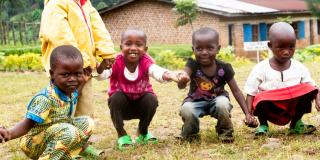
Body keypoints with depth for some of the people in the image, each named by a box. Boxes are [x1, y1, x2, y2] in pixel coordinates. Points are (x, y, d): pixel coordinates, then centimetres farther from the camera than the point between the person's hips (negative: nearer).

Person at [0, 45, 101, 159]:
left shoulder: (72, 92, -5)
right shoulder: (46, 98, -29)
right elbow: (27, 124, -32)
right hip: (35, 144, -8)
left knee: (87, 122, 7)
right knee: (69, 132, -30)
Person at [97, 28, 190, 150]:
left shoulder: (145, 61, -22)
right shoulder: (117, 62, -24)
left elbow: (156, 70, -44)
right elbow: (102, 74, -42)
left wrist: (169, 75, -67)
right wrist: (101, 66, -67)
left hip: (141, 104, 1)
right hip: (122, 106, -1)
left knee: (152, 99, -27)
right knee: (116, 97, -30)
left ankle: (143, 132, 2)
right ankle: (122, 134, -8)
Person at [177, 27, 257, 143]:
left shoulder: (224, 68, -14)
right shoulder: (192, 65, -17)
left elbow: (236, 91, -7)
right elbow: (181, 85, -33)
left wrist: (247, 114, -13)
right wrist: (182, 80, -59)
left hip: (216, 99, 0)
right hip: (196, 101, 0)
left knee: (222, 104, -35)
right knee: (186, 109, -33)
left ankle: (225, 133, -3)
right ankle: (190, 134, 2)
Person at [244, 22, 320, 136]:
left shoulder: (299, 68, -1)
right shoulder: (260, 69, -8)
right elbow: (250, 93, -8)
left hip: (292, 109, 3)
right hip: (271, 111, -3)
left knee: (307, 90, -19)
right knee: (262, 98, -35)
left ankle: (296, 124, 6)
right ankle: (263, 125, 0)